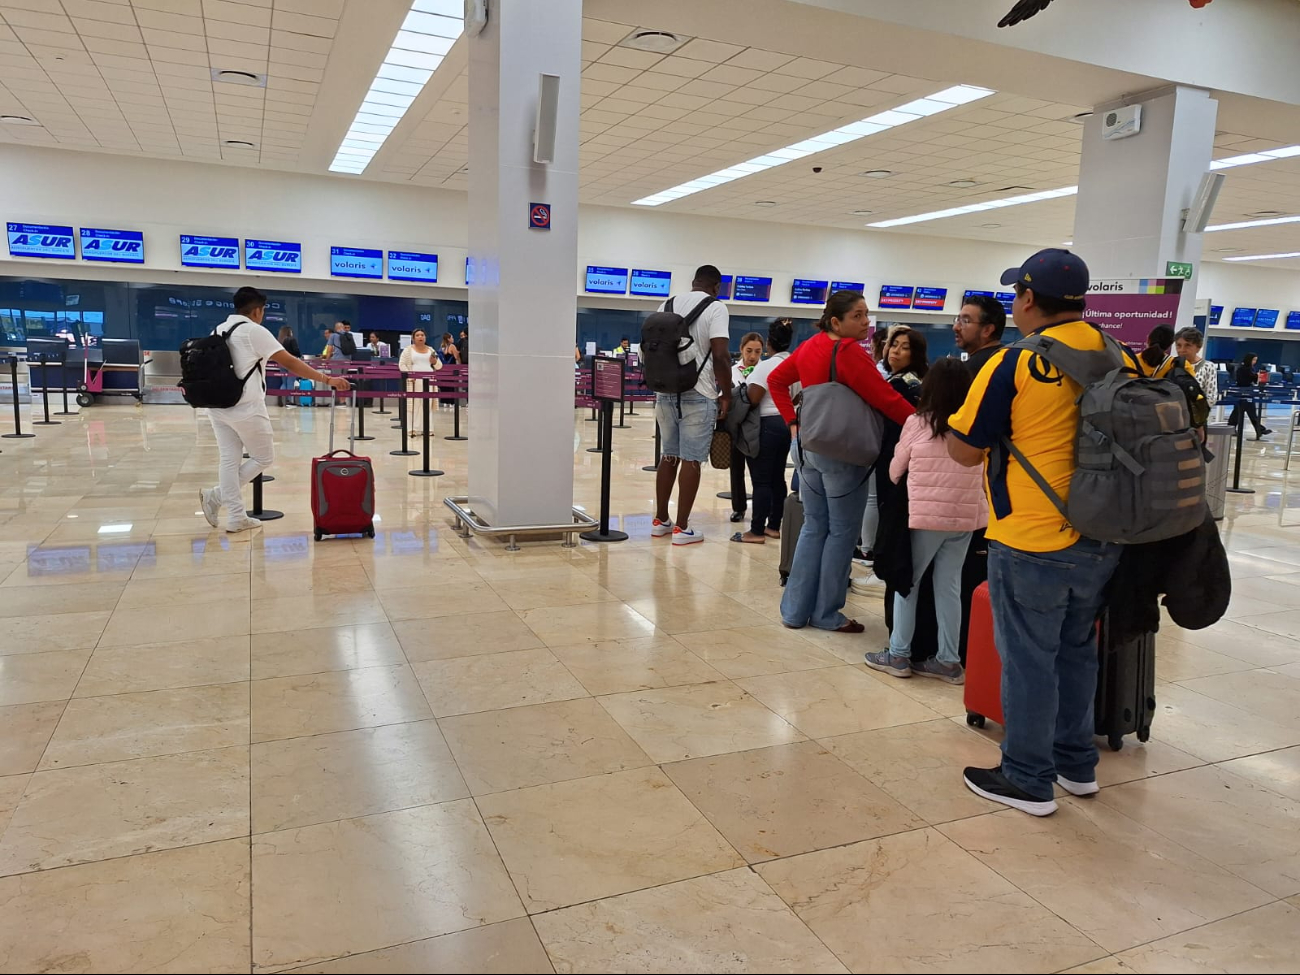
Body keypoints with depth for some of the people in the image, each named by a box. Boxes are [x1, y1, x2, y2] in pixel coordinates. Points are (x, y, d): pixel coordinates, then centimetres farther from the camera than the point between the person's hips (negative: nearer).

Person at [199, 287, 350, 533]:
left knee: (229, 460, 9)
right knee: (263, 458, 7)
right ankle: (216, 496, 3)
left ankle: (236, 517, 8)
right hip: (245, 407, -8)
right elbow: (290, 362, -13)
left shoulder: (218, 330, 13)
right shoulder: (254, 331, -8)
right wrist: (327, 379, -13)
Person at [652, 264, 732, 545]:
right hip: (698, 395, -6)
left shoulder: (666, 305, 12)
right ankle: (682, 527, 3)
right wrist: (726, 395, -6)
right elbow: (720, 355, -14)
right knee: (691, 460, -1)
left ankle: (660, 520, 21)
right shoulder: (715, 307, -6)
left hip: (665, 392, 6)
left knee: (668, 457, 14)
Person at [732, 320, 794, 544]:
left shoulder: (766, 366, -16)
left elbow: (752, 399, -19)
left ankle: (757, 531, -3)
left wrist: (747, 384, -1)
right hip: (787, 424, 8)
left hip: (767, 425, -7)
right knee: (777, 478, 12)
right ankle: (774, 526, 18)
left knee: (761, 480, -5)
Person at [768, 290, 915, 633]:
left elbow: (776, 380, 16)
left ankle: (795, 609, 18)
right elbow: (886, 399, -20)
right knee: (841, 533, 4)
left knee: (813, 528, 15)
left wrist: (793, 421, 11)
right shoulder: (849, 352, -17)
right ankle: (826, 613, 13)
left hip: (811, 447, 8)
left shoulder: (810, 346, 8)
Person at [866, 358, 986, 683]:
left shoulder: (916, 423, -6)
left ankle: (898, 655, 13)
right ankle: (949, 660, 16)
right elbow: (987, 478, 10)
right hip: (966, 517, 3)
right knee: (949, 586, 11)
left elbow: (895, 472, 5)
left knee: (907, 582, 10)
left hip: (925, 515, -3)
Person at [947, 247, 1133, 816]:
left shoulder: (1014, 365, -15)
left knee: (1028, 659, 6)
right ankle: (1078, 765, 34)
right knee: (1077, 650, 21)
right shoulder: (1117, 359, 2)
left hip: (1032, 544, -6)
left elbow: (966, 452, -11)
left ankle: (1028, 780, 19)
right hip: (1101, 539, 6)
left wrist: (954, 414, 7)